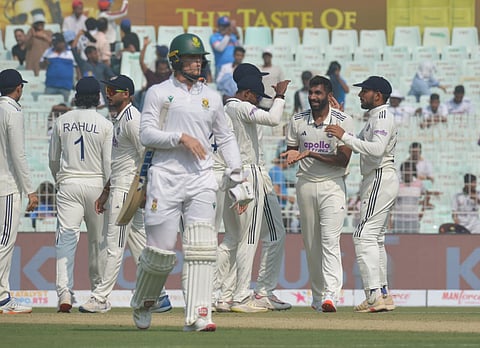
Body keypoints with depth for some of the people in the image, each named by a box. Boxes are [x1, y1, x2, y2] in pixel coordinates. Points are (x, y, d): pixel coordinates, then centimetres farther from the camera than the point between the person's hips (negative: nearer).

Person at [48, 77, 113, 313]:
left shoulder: (61, 121, 4)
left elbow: (52, 160, 11)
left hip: (68, 184, 1)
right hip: (95, 184, -1)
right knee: (97, 239, 12)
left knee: (66, 238, -6)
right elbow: (109, 163, -6)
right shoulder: (104, 124, -5)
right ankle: (98, 291, 21)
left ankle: (64, 291, -21)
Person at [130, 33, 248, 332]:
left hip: (201, 179, 3)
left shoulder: (212, 97, 15)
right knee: (160, 251, -2)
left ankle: (198, 316, -14)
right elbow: (147, 134, -4)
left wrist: (240, 183, 11)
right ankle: (142, 304, 23)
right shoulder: (158, 93, 4)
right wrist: (181, 137, -18)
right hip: (166, 178, -3)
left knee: (202, 248, -10)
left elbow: (226, 138, 18)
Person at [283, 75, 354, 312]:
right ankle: (317, 295, 15)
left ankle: (331, 295, -26)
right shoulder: (297, 121, 7)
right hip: (306, 184, 4)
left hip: (332, 185, -4)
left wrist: (311, 154, -20)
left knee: (330, 240, -16)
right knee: (311, 244, 7)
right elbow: (291, 150, 16)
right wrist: (292, 155, -10)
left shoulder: (343, 121, -5)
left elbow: (343, 160, -11)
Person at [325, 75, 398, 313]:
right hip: (375, 181, 11)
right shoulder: (374, 118, 21)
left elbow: (377, 149, -27)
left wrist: (345, 136, -25)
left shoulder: (383, 117, -12)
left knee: (365, 235, -16)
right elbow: (356, 147, 21)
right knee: (375, 238, 13)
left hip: (381, 179, -11)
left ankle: (375, 295, -22)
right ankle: (384, 295, 15)